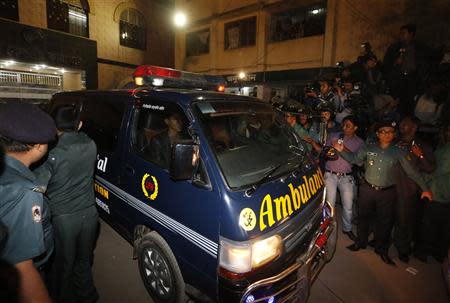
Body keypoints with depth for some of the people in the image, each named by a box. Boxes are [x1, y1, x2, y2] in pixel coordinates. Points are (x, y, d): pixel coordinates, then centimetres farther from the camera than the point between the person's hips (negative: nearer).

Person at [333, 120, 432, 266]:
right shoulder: (368, 148, -2)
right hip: (367, 189, 0)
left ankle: (382, 249, 33)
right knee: (363, 216, 13)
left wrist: (424, 188, -1)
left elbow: (412, 171, 1)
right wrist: (342, 151, -20)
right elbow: (354, 159, -4)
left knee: (385, 221, 12)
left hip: (387, 192, 0)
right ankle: (360, 242, 34)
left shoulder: (398, 152, -2)